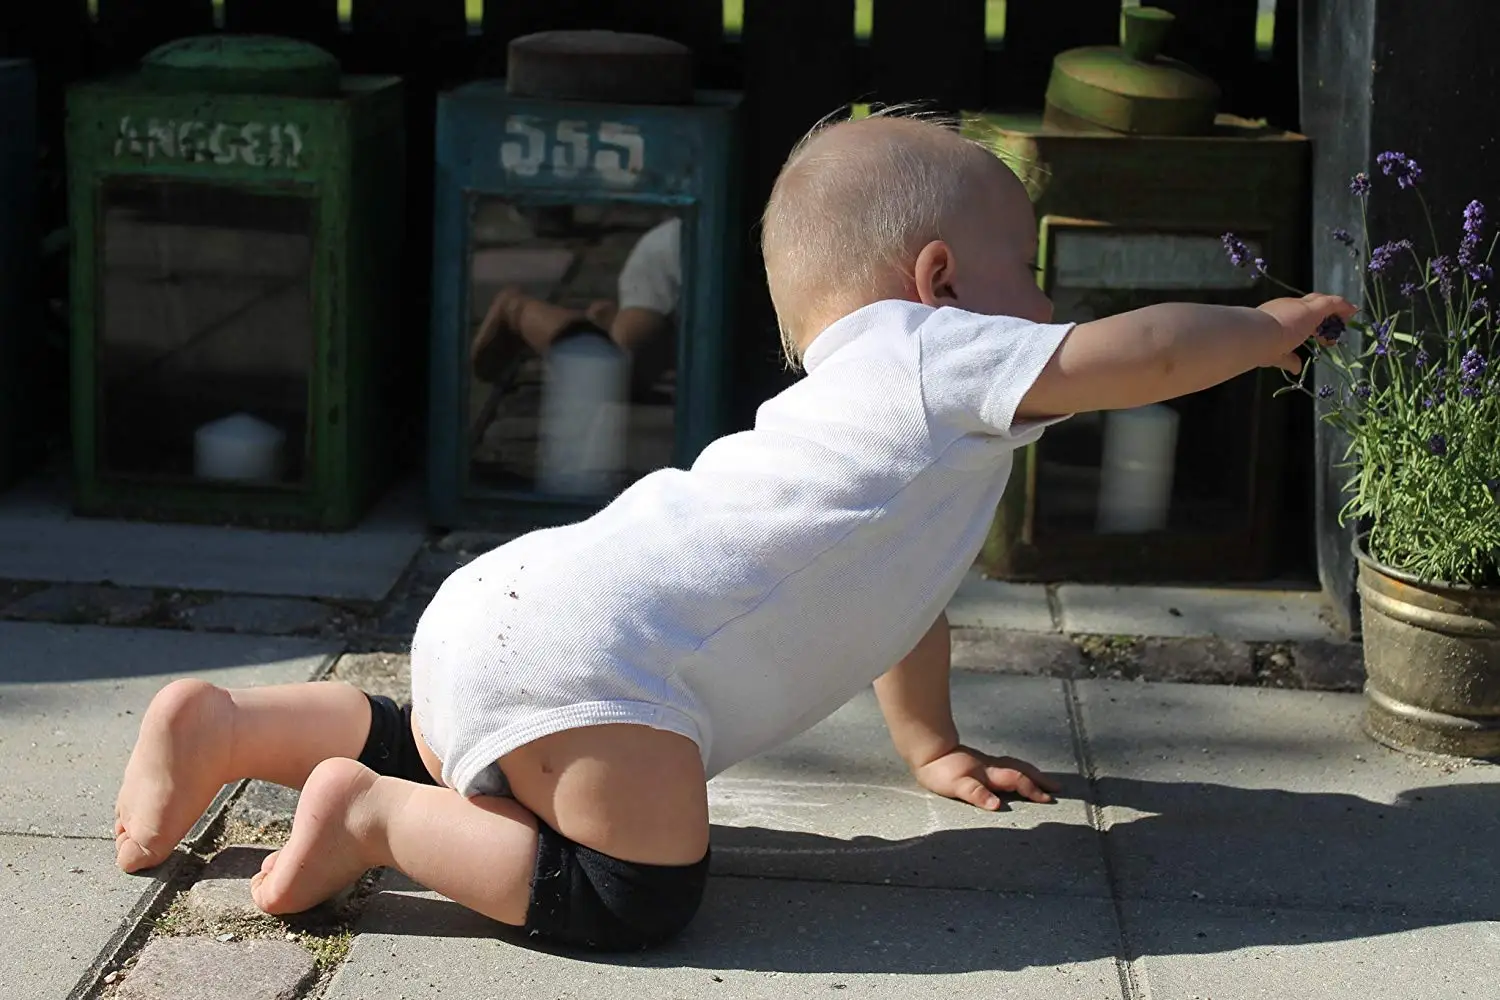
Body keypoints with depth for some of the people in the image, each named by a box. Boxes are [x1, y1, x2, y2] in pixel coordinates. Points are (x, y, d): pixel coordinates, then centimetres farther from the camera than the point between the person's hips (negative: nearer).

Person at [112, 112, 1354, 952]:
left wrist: (933, 747, 43)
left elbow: (894, 587, 38)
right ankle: (372, 816, -10)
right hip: (584, 651, -10)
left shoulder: (867, 404, 28)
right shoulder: (940, 360, 0)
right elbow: (1135, 356, -6)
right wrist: (1268, 328, 12)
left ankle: (234, 727, 22)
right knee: (638, 893, -15)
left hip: (503, 614, 10)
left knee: (465, 770, 32)